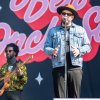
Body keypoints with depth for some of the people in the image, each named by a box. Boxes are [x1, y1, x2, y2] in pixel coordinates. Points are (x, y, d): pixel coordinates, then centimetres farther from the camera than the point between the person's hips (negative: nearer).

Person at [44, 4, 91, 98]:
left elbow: (87, 46, 13)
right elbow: (46, 47, 9)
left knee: (75, 95, 0)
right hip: (59, 67, 0)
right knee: (59, 96, -2)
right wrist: (52, 51, -12)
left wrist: (79, 50, -7)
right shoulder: (53, 31, 12)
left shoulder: (80, 30, 13)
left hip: (75, 67, 0)